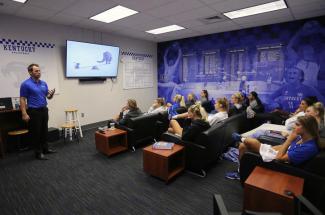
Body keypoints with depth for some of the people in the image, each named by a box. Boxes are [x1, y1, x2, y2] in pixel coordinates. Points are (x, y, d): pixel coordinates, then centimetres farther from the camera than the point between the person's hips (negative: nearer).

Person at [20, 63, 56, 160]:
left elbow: (48, 96, 12)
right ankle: (38, 153, 12)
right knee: (35, 132, 2)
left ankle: (45, 148, 27)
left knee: (44, 131, 15)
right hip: (33, 111, -6)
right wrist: (24, 114, -17)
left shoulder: (44, 83, 9)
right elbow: (22, 99, -11)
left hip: (44, 110, 7)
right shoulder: (25, 84, -10)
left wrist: (51, 93, -13)